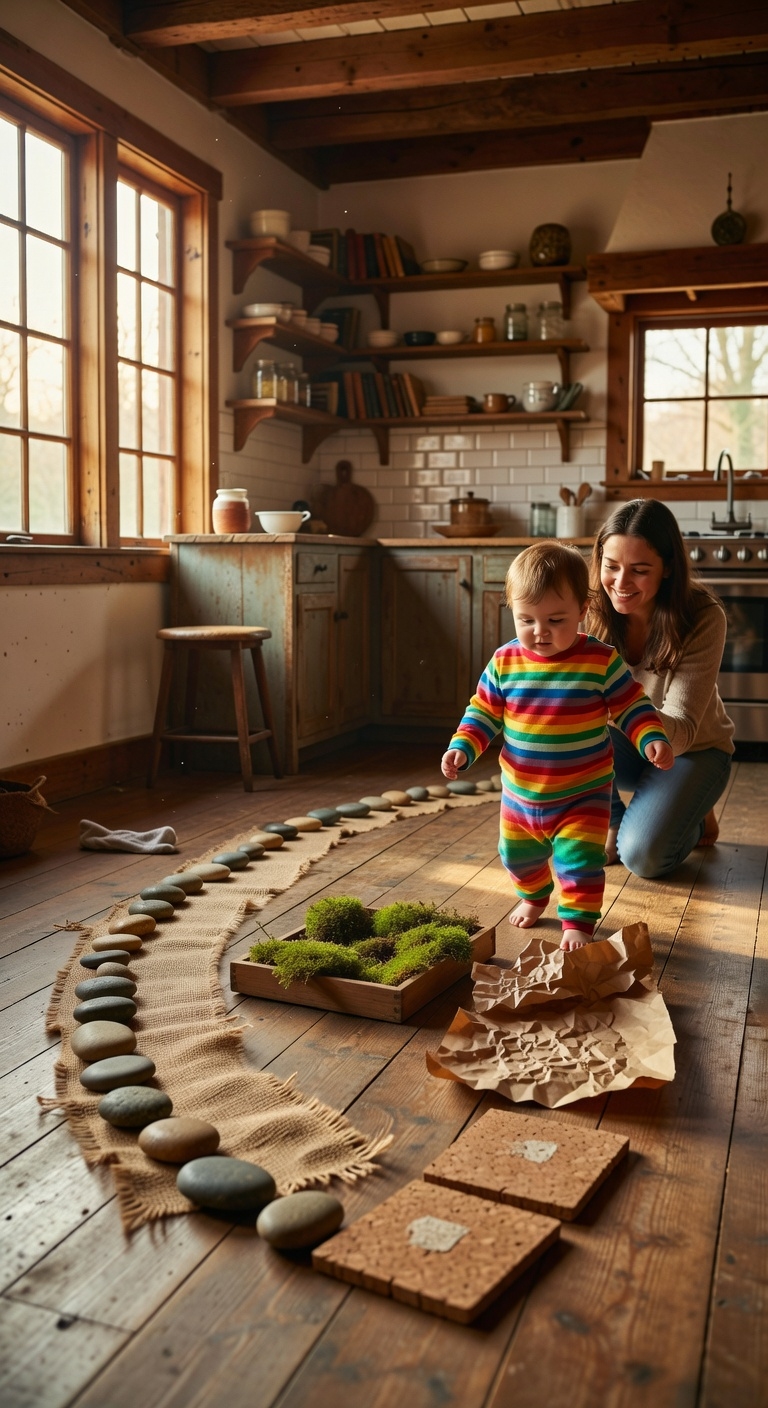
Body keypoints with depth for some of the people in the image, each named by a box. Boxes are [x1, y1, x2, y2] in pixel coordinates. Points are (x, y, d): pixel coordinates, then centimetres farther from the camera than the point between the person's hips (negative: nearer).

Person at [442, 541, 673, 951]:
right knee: (517, 856, 22)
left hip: (583, 798, -4)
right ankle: (533, 896, 50)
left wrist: (652, 739, -23)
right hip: (519, 795, 4)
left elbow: (631, 706, -7)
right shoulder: (505, 662, -7)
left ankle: (579, 921, 9)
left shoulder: (602, 661, -14)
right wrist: (462, 747, -12)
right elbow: (483, 711, 1)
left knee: (578, 859, -11)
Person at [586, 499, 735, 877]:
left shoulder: (702, 618, -26)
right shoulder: (594, 609, -18)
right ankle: (611, 827, -2)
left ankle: (692, 818, 10)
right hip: (626, 747, 3)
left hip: (692, 750, -3)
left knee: (643, 854, -25)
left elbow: (681, 731, -31)